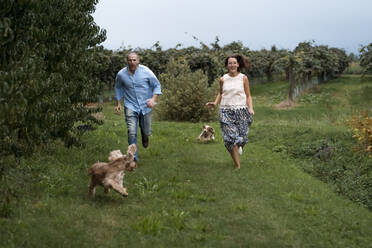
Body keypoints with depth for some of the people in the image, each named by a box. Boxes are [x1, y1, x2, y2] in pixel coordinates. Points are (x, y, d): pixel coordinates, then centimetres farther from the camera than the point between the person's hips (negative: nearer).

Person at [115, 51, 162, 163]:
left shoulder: (146, 72, -9)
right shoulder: (121, 74, -4)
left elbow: (157, 85, 0)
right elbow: (118, 88, 15)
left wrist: (153, 99, -15)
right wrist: (118, 103, 10)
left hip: (146, 106, 0)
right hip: (131, 106, 0)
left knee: (146, 132, 13)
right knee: (132, 132, -13)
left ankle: (145, 136, 52)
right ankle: (133, 157, -4)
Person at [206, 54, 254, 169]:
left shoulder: (243, 78, 2)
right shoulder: (223, 79, 6)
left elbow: (248, 96, 5)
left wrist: (250, 108, -10)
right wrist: (215, 103, 3)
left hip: (241, 111, 0)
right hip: (226, 111, 0)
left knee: (242, 137, 4)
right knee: (231, 138, -9)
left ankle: (239, 145, 44)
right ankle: (238, 166, -1)